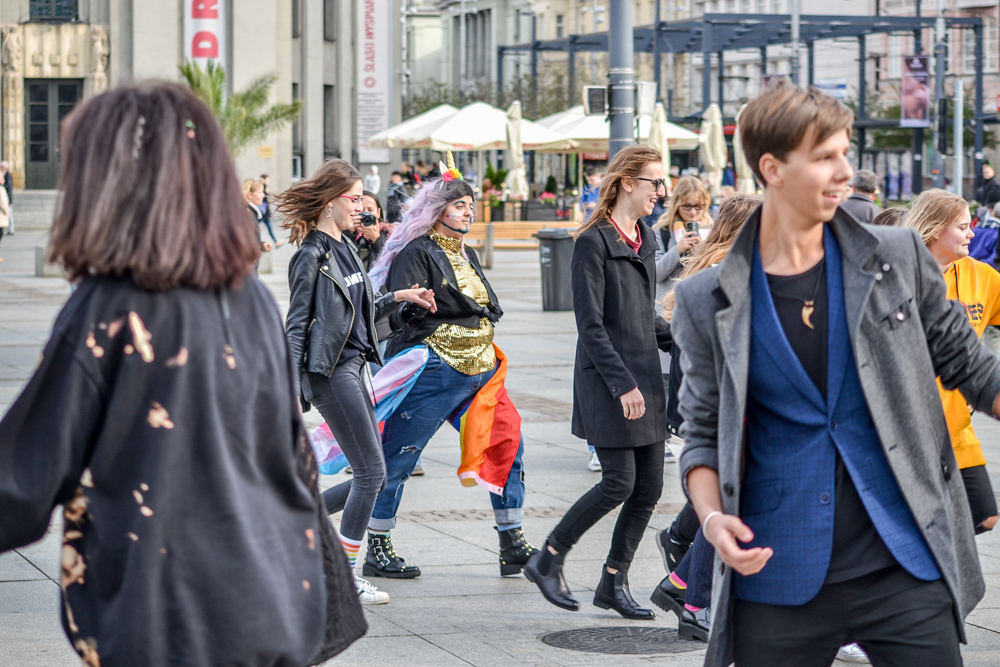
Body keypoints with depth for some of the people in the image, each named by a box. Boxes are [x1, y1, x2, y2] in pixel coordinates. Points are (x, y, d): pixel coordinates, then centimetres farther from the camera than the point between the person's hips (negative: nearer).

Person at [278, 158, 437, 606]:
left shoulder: (345, 248, 14)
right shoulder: (312, 256, -12)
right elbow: (296, 325, -14)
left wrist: (397, 298, 12)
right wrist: (292, 390, -18)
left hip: (353, 367, 9)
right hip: (330, 371, -9)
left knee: (371, 476, 9)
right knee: (372, 472, -7)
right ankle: (345, 578, 2)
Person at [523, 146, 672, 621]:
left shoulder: (644, 240, 14)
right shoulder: (594, 242, -11)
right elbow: (591, 325, -15)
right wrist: (622, 385, -19)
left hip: (644, 377, 8)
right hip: (605, 381, -8)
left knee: (649, 486, 5)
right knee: (619, 483, -8)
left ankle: (614, 581, 15)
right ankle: (547, 560, 9)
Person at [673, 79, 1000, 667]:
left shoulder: (898, 260, 4)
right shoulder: (709, 302, 2)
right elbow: (704, 434, 6)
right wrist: (713, 518, -11)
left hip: (902, 568, 1)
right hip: (777, 581, 0)